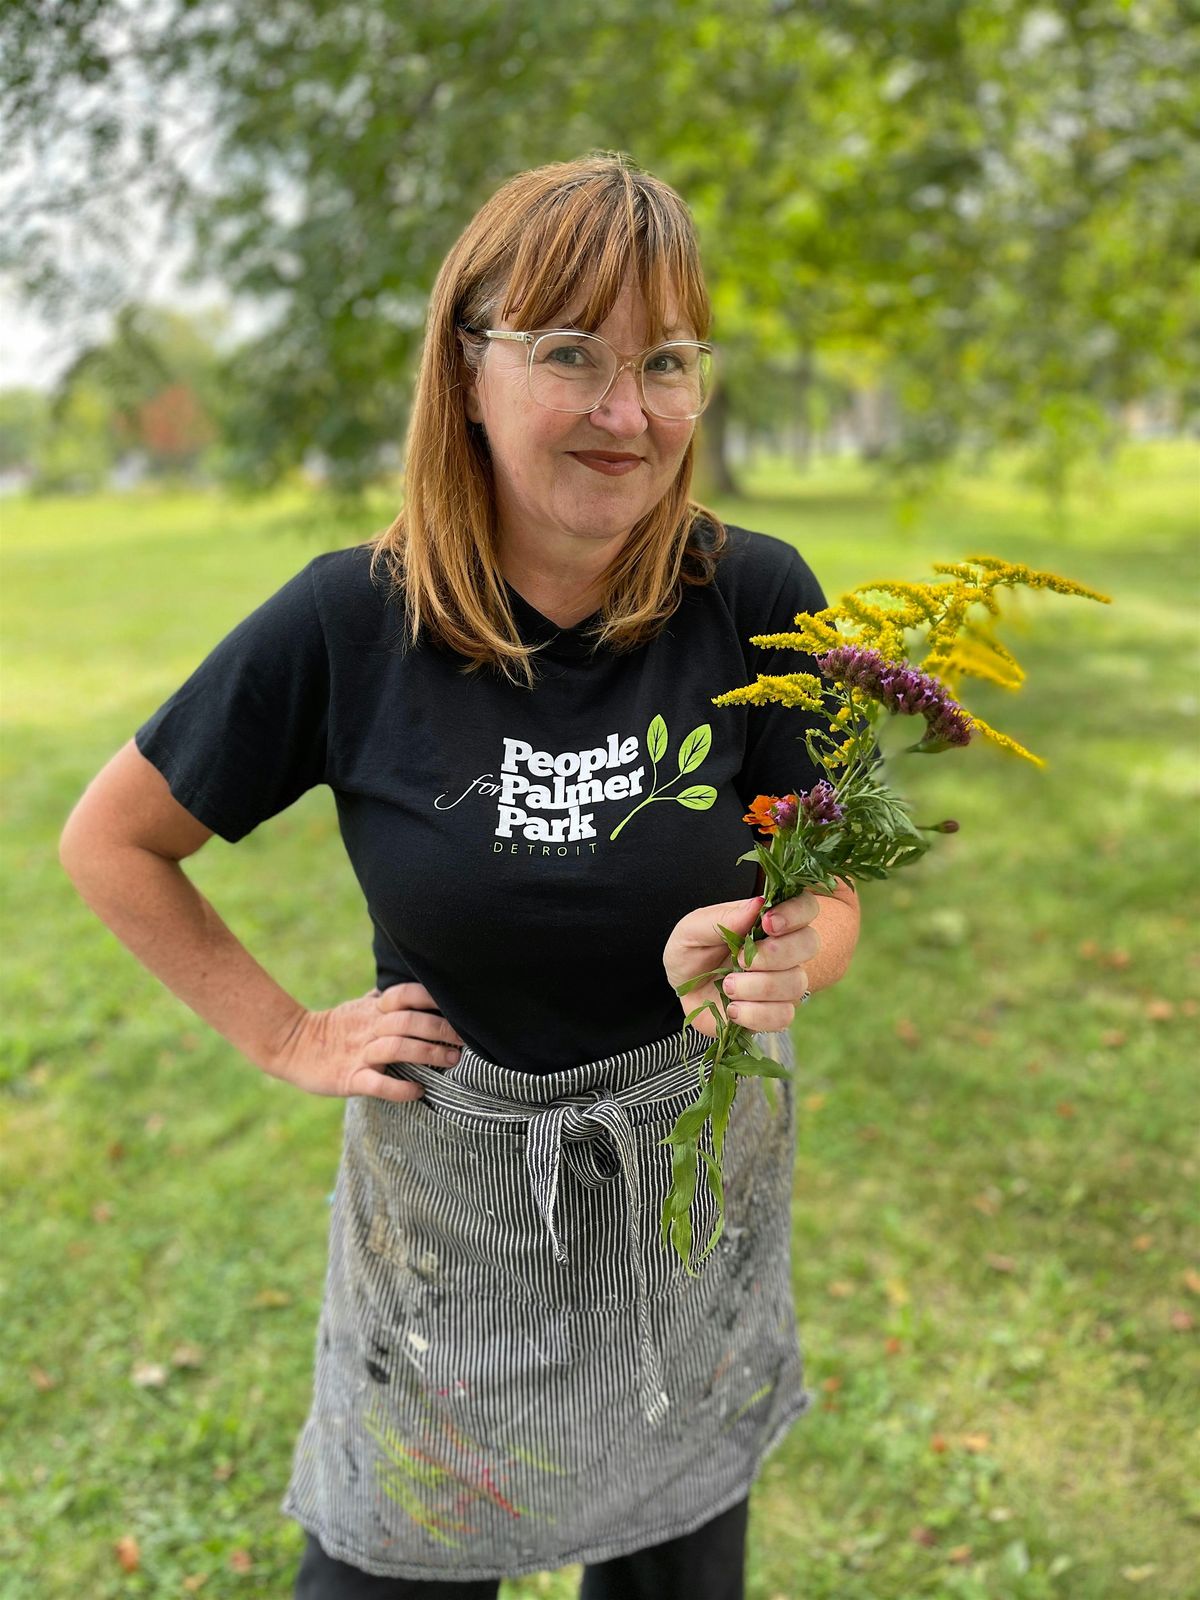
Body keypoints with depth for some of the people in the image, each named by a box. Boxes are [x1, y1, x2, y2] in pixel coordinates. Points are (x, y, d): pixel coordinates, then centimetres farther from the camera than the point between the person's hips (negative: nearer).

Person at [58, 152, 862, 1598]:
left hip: (698, 1182, 2)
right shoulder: (351, 622, -17)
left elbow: (827, 896, -8)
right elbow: (110, 839, -3)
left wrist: (772, 960, -30)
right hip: (451, 1194, -1)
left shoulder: (759, 601, -15)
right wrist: (287, 1037, -6)